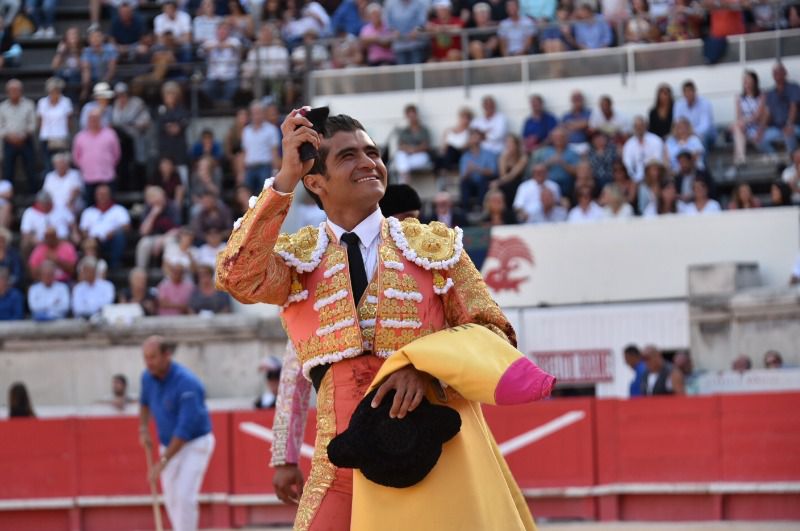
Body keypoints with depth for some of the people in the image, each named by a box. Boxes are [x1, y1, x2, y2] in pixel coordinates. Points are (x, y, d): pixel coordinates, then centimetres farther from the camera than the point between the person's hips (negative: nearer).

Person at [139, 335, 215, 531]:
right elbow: (145, 402, 21)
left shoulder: (186, 383, -27)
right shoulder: (148, 377, -4)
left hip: (196, 444, -7)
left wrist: (164, 460, -28)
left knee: (184, 497, -18)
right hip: (168, 444, 7)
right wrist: (143, 429, 6)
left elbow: (185, 429, -29)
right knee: (171, 500, 8)